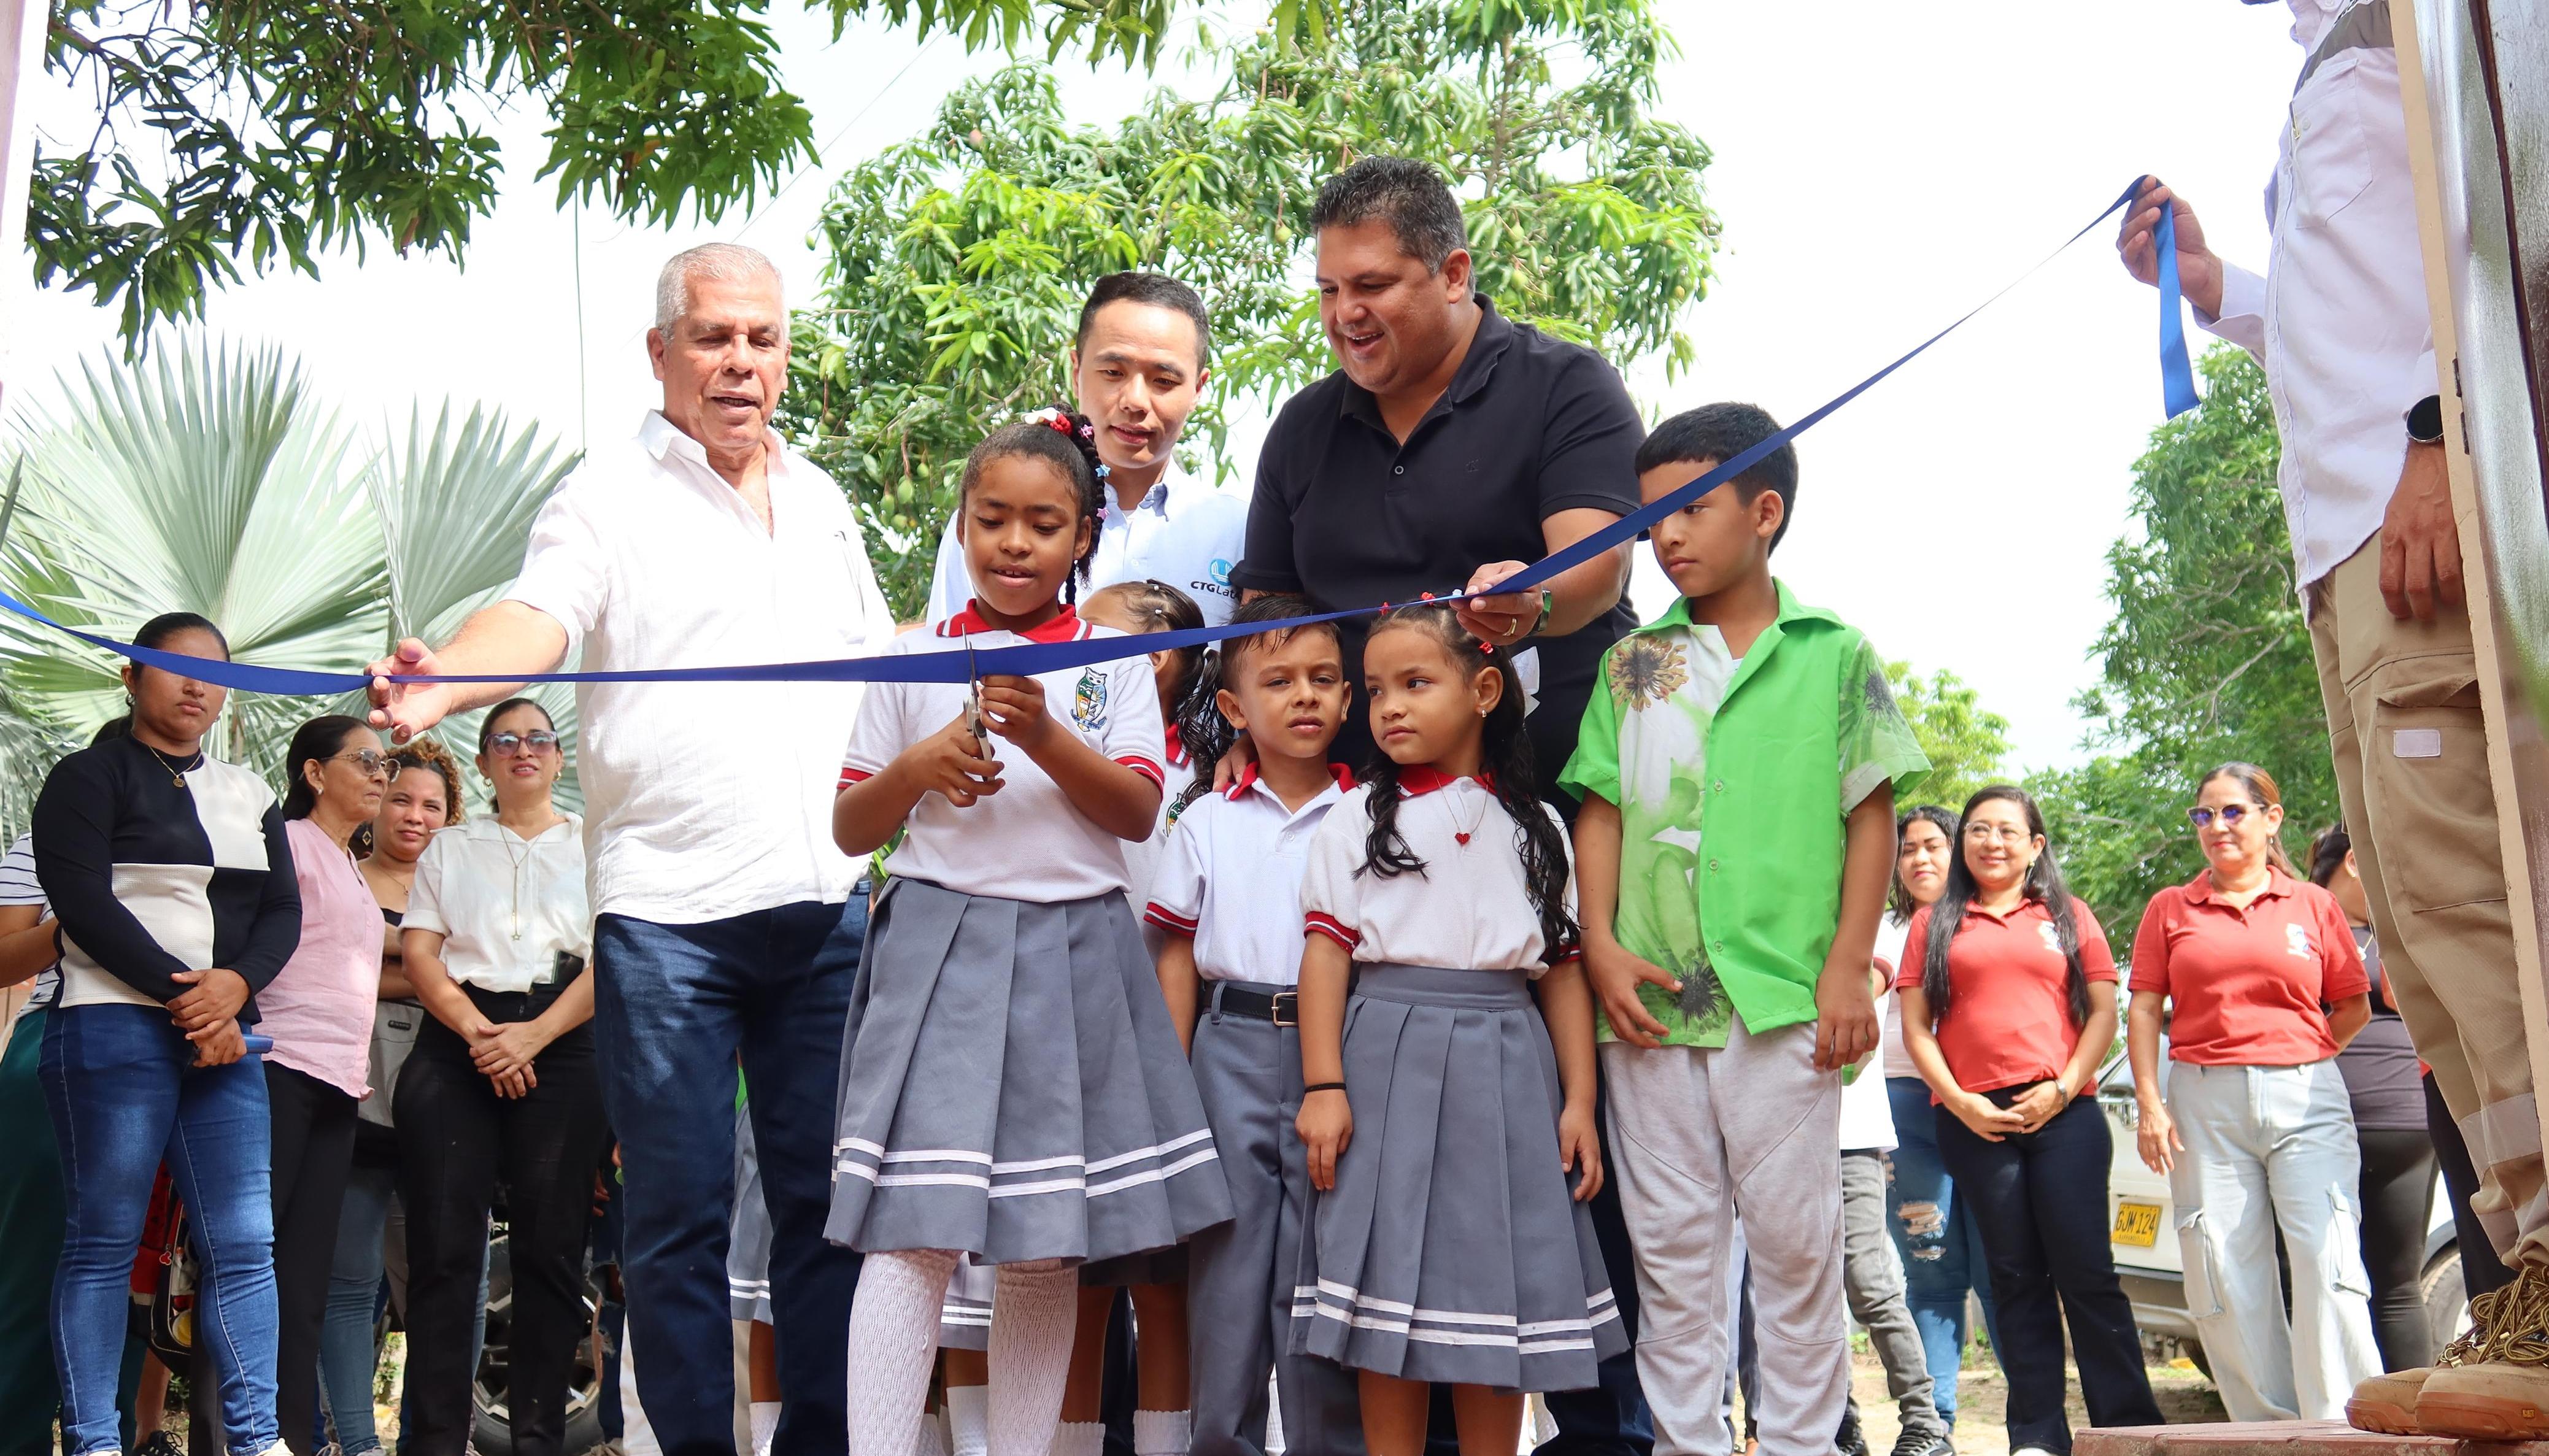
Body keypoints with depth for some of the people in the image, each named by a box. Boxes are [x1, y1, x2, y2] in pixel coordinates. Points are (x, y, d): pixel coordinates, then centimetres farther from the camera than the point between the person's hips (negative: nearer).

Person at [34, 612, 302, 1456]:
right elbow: (85, 904, -8)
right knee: (103, 1244, -5)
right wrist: (181, 997, -13)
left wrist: (234, 984, -9)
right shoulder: (89, 779, 4)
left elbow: (282, 911, 11)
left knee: (246, 1244, -3)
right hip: (115, 1029, -5)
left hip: (224, 1037, 5)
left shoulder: (250, 796, 19)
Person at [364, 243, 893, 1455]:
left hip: (826, 906, 5)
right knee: (679, 1214, 1)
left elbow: (884, 660, 28)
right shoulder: (611, 494, 1)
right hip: (666, 911, -4)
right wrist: (447, 679, -36)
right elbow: (539, 616, -17)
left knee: (827, 1196, 8)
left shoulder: (820, 500, 18)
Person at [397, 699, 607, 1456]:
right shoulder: (451, 848, 19)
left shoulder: (592, 846, 14)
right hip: (456, 1041, 1)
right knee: (444, 1246, -5)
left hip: (562, 1048, -1)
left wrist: (533, 1035, -12)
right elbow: (419, 952, 7)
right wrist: (477, 1031, -10)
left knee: (550, 1247, -4)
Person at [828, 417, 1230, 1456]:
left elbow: (1138, 811, -3)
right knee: (915, 1231, -11)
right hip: (942, 949, -1)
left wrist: (1044, 736, -18)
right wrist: (917, 768, -10)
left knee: (1048, 1251, 6)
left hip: (1073, 957, 2)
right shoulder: (915, 659, 8)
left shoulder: (1113, 662, 10)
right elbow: (849, 831, 10)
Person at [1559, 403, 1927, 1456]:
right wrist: (1600, 944, -3)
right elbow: (1600, 811, 9)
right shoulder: (1631, 664, 10)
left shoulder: (1834, 653, 4)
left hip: (1783, 997, -2)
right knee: (1670, 1239, 8)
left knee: (1795, 1233, 4)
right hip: (1651, 998, 3)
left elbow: (1871, 816, 3)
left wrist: (1848, 967, -5)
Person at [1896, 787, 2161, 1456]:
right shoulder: (1933, 924, 12)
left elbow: (2103, 1012, 7)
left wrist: (2064, 1087, -7)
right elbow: (1915, 1025, 6)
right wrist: (1958, 1100, -6)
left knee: (2087, 1272, -4)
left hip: (2063, 1115, -1)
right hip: (1973, 1120, 1)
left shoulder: (2069, 917, 13)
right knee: (2017, 1278, 5)